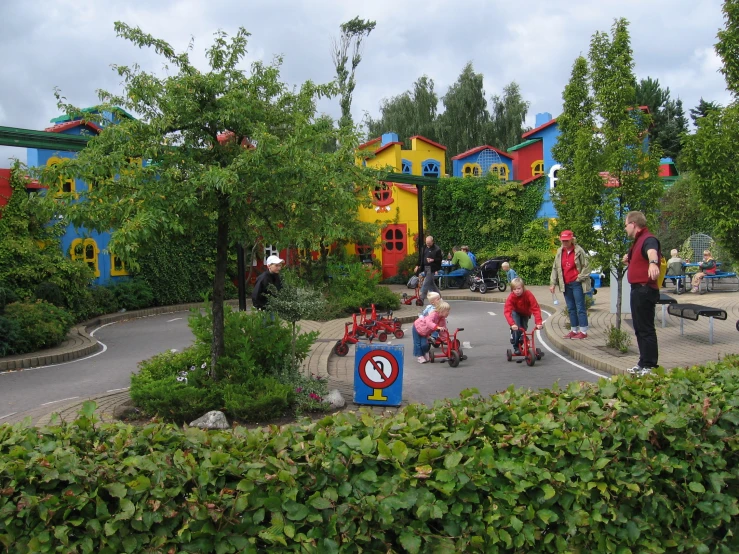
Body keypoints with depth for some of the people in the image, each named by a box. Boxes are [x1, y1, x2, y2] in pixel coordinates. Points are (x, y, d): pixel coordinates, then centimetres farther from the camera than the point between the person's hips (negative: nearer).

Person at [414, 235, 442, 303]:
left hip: (431, 268, -7)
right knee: (431, 284, 15)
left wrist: (433, 260, -24)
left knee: (425, 284, -10)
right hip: (425, 268, 7)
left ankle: (421, 299, -8)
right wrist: (417, 266, 10)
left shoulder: (437, 249, -7)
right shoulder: (423, 248, 12)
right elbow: (420, 257, 16)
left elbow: (439, 259, -8)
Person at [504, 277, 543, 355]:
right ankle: (516, 347, -8)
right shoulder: (511, 297, -35)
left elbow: (536, 308, -39)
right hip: (516, 313, -1)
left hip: (526, 313, 2)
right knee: (517, 328, -22)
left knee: (524, 328, -2)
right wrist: (512, 324, -58)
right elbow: (507, 311, -44)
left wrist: (538, 322, -50)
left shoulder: (528, 295, -36)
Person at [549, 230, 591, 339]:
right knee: (571, 309, 11)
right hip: (566, 285, 6)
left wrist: (580, 278, -9)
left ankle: (583, 331, -1)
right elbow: (555, 268, 10)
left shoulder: (579, 250, -8)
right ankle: (574, 330, 18)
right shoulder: (560, 251, 8)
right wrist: (553, 283, 6)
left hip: (577, 284, -6)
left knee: (580, 308, -4)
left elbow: (586, 266, -5)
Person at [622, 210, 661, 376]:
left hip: (645, 290, -11)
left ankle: (650, 367, 0)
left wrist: (653, 262, -61)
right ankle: (643, 364, 26)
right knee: (640, 329, 17)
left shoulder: (648, 239, -16)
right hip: (638, 289, 11)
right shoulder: (637, 241, 17)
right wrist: (628, 261, 9)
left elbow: (652, 252, -40)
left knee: (646, 329, -6)